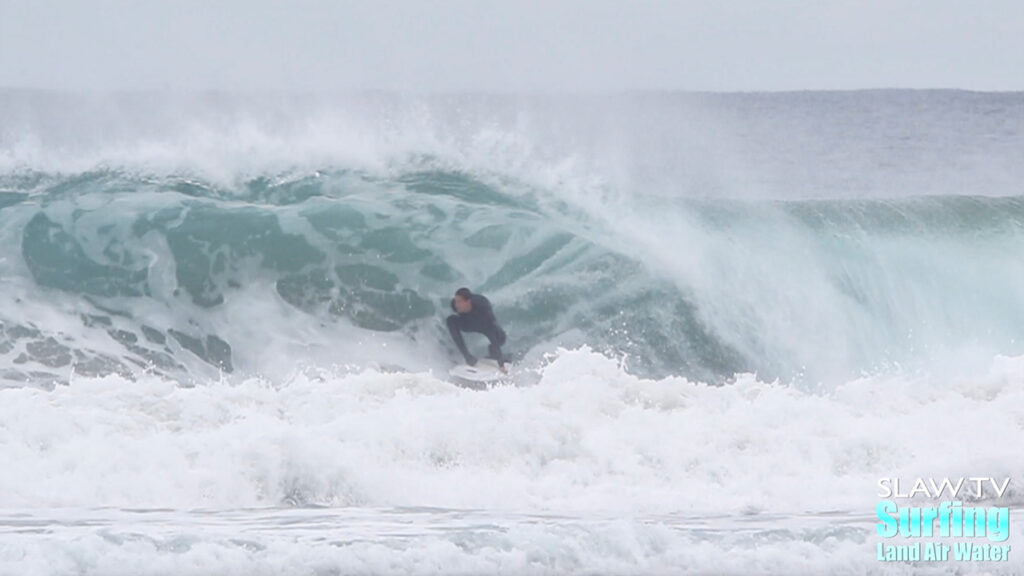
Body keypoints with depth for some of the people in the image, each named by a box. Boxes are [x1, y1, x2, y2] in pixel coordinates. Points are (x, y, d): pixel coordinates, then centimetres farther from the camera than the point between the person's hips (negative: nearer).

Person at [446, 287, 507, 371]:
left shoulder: (482, 307, -42)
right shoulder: (454, 304, -31)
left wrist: (501, 363, -45)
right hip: (468, 323, 3)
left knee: (500, 337, -31)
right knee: (451, 320, -27)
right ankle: (467, 355, -19)